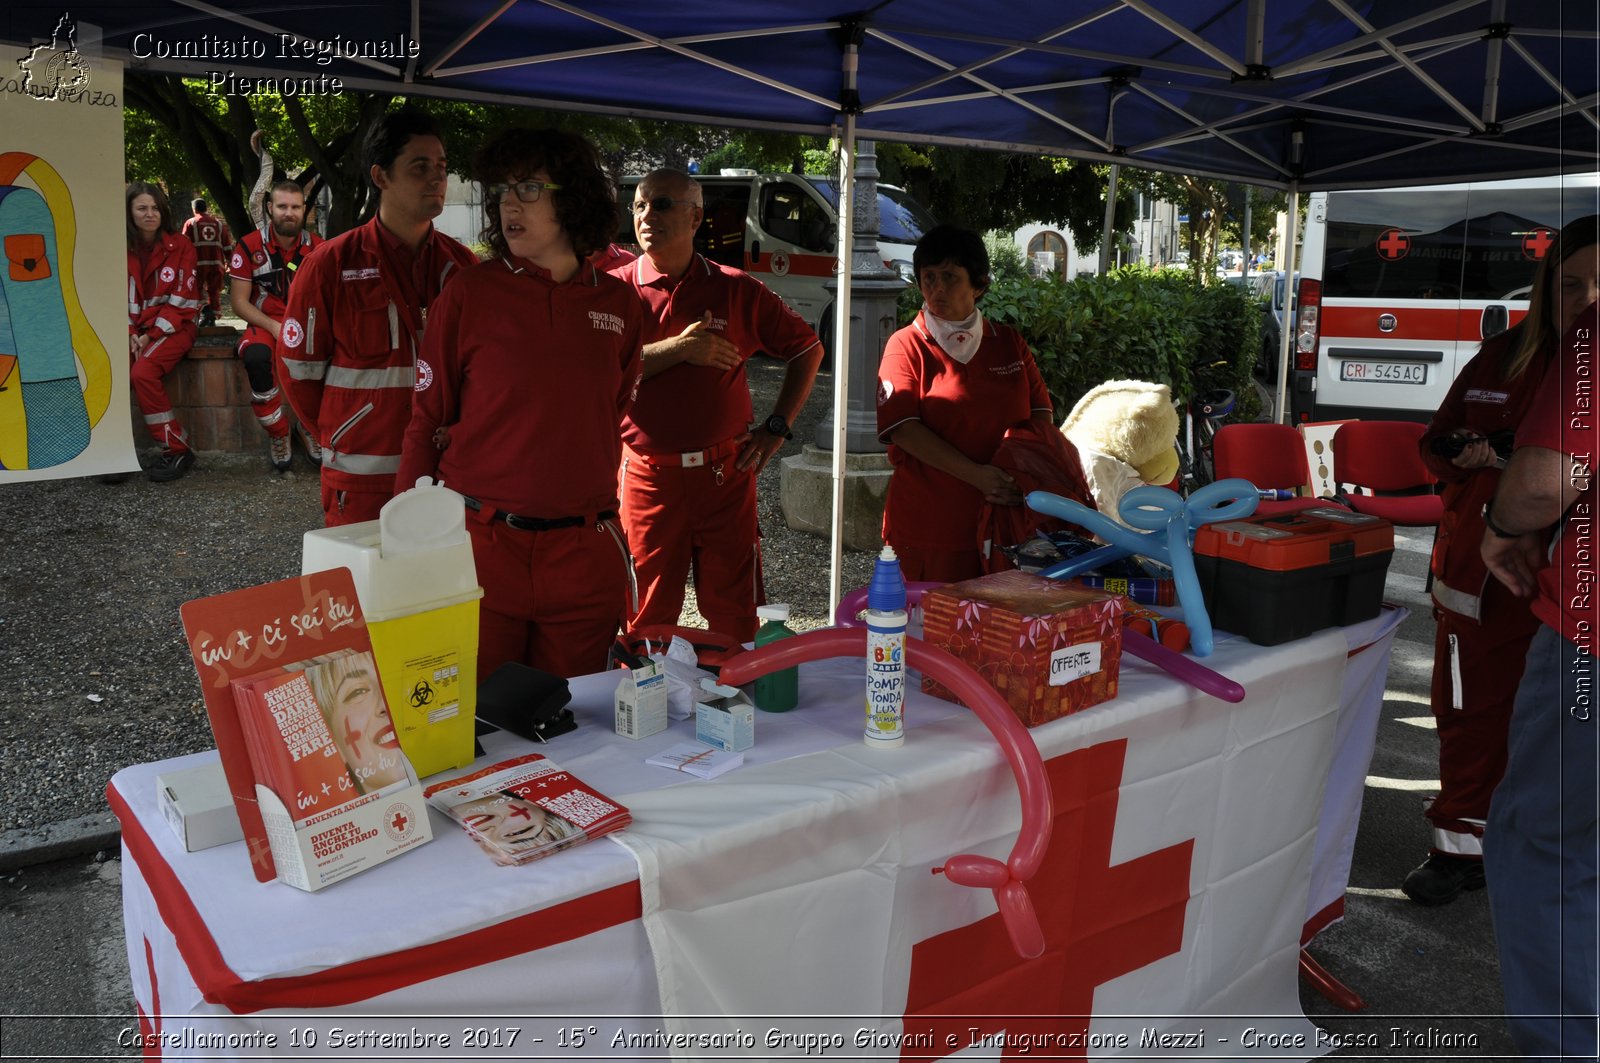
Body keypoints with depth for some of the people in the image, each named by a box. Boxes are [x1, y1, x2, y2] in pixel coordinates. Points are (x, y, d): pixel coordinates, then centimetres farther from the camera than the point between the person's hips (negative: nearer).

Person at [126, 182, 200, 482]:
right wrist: (130, 333, -9)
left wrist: (152, 334, -15)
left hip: (173, 326, -4)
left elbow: (180, 299, -8)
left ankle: (177, 450, -19)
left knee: (143, 373, -30)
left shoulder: (180, 246, -3)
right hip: (135, 329, 4)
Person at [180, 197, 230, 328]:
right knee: (214, 290, 10)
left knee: (197, 288, 8)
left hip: (199, 263, -3)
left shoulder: (190, 223, 3)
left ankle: (205, 310, -13)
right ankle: (212, 318, 9)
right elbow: (226, 244, 10)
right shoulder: (218, 223, 12)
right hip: (216, 262, 3)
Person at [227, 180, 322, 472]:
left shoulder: (317, 246, 3)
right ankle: (277, 435, -12)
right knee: (256, 358, -35)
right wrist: (274, 327, -17)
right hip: (265, 322, -1)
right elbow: (239, 301, -3)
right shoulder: (249, 246, -3)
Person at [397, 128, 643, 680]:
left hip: (584, 553, 3)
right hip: (480, 545, -2)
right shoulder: (470, 293, -3)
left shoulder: (618, 304, 5)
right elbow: (428, 421, 1)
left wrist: (598, 512, 9)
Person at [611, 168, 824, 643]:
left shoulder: (736, 289, 4)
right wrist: (680, 349, -15)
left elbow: (808, 348, 12)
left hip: (725, 474, 1)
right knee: (648, 620, 8)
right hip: (648, 476, 0)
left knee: (735, 617, 7)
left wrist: (777, 425, 5)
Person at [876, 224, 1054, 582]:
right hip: (927, 525, -3)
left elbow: (1041, 413, 9)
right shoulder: (907, 346, -1)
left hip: (1003, 522, 3)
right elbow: (903, 428, -11)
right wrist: (976, 475, -20)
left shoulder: (1010, 344, 11)